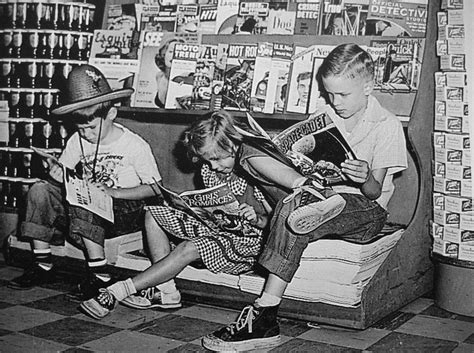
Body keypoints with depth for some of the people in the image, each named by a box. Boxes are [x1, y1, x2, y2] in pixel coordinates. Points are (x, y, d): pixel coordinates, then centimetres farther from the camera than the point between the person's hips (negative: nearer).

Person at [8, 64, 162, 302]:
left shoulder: (135, 146, -11)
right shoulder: (78, 141, 3)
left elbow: (153, 188, -11)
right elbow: (63, 172, 8)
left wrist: (111, 192, -21)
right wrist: (57, 173, -17)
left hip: (126, 212, -6)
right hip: (89, 206, 6)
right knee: (40, 191, -13)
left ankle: (100, 276, -29)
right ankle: (43, 266, -8)